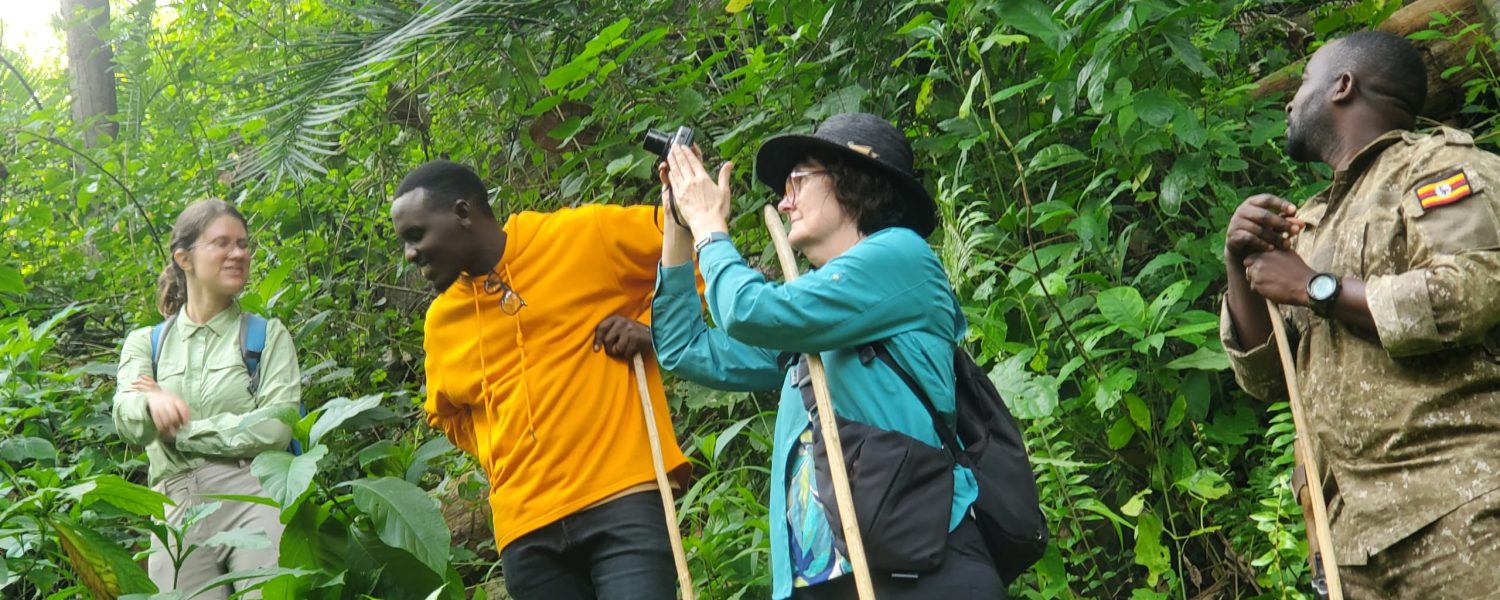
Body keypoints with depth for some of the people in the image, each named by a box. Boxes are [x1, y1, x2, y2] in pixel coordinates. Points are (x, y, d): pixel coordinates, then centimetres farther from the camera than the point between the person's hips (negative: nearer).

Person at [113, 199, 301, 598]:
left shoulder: (268, 335, 10)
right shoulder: (146, 343, 13)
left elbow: (275, 428, -3)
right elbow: (128, 424, -5)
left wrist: (180, 431, -5)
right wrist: (152, 405, -28)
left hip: (256, 498, -1)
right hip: (176, 513, 2)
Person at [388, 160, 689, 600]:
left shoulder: (584, 236, -1)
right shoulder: (441, 321, 15)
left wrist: (655, 326, -6)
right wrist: (502, 447, 14)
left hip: (622, 498, -5)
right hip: (525, 528, 5)